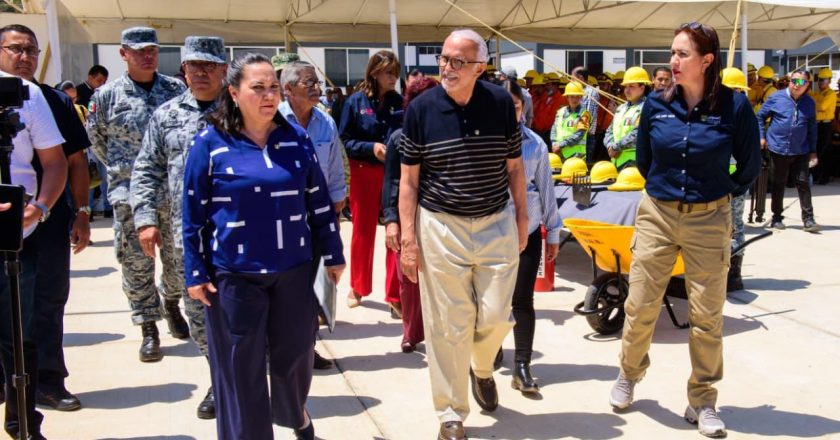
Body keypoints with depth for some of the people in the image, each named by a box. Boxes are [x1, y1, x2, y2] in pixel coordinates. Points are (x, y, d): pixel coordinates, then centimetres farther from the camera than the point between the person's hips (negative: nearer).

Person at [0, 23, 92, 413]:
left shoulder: (56, 101, 8)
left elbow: (75, 160, 8)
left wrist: (81, 213, 3)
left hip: (51, 221, 1)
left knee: (49, 301, 7)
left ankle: (48, 379, 18)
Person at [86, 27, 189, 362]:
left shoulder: (176, 89, 3)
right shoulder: (107, 95, 1)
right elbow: (95, 139, 11)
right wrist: (123, 170, 11)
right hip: (129, 193, -1)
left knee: (178, 257, 12)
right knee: (137, 263, 3)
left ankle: (171, 304, 39)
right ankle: (148, 329, 14)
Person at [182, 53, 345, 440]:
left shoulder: (296, 138, 2)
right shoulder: (210, 143, -5)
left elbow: (319, 202, 7)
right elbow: (193, 214, -2)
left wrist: (333, 255, 8)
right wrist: (196, 273, -3)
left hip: (293, 270, 3)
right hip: (233, 276, -2)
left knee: (295, 353, 16)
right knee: (240, 367, 7)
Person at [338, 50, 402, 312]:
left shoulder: (399, 102, 0)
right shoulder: (356, 101, -5)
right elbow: (345, 140, -5)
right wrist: (371, 147, -19)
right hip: (364, 174, -1)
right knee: (363, 232, 13)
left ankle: (395, 295, 13)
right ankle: (358, 288, 30)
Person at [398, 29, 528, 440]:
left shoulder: (501, 102, -3)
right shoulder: (421, 108, -7)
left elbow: (515, 166, 7)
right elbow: (408, 178, -3)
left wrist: (522, 218, 7)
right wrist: (407, 238, -7)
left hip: (497, 224, 2)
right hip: (441, 228, -1)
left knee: (495, 317, 5)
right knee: (448, 327, 4)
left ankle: (482, 369, 40)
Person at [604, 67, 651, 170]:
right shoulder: (621, 108, 22)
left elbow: (638, 134, -17)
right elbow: (610, 131, 20)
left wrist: (616, 147, -12)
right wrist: (610, 146, -2)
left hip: (635, 162, -8)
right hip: (617, 161, 8)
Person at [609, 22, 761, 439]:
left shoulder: (734, 106, -9)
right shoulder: (656, 104, -2)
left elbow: (750, 163, 6)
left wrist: (727, 193, 7)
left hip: (709, 221, -1)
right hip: (656, 215, 2)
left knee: (707, 315, 5)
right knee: (640, 305, 6)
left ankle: (702, 400, 21)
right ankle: (629, 374, 31)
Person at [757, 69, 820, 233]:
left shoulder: (809, 103, 4)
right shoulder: (776, 97, -4)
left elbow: (812, 127, 11)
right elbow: (760, 116, 5)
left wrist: (813, 150, 10)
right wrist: (762, 136, -2)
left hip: (801, 151, 2)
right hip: (778, 149, -2)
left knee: (803, 183, 1)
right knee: (778, 184, 9)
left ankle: (808, 219, 6)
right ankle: (777, 217, 21)